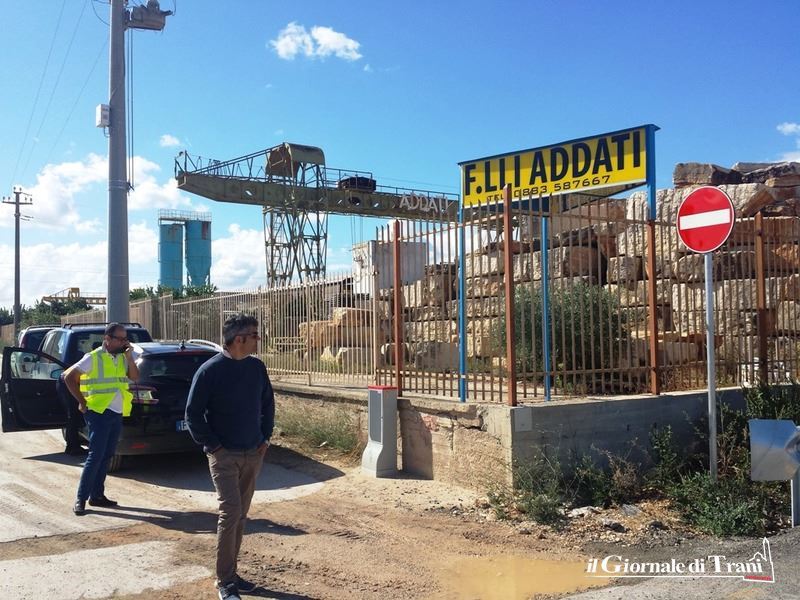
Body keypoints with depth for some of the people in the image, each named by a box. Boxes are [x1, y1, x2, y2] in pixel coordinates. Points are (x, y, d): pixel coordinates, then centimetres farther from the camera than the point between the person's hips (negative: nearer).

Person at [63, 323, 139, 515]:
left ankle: (97, 495, 20)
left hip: (117, 414, 7)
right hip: (99, 413, -7)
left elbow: (134, 377, 2)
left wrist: (129, 357, -9)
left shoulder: (122, 357, 10)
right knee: (95, 456, -8)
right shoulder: (93, 358, -9)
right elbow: (69, 377, -8)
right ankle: (81, 499, -1)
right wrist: (82, 402, -7)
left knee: (106, 456, 11)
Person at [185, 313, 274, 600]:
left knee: (240, 515, 12)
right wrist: (212, 445, -10)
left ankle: (231, 574, 23)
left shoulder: (256, 367, 5)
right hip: (225, 455, -6)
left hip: (253, 454, 6)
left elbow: (267, 403, 17)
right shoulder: (210, 370, -13)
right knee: (230, 512, -11)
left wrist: (265, 437, 10)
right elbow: (193, 413, -9)